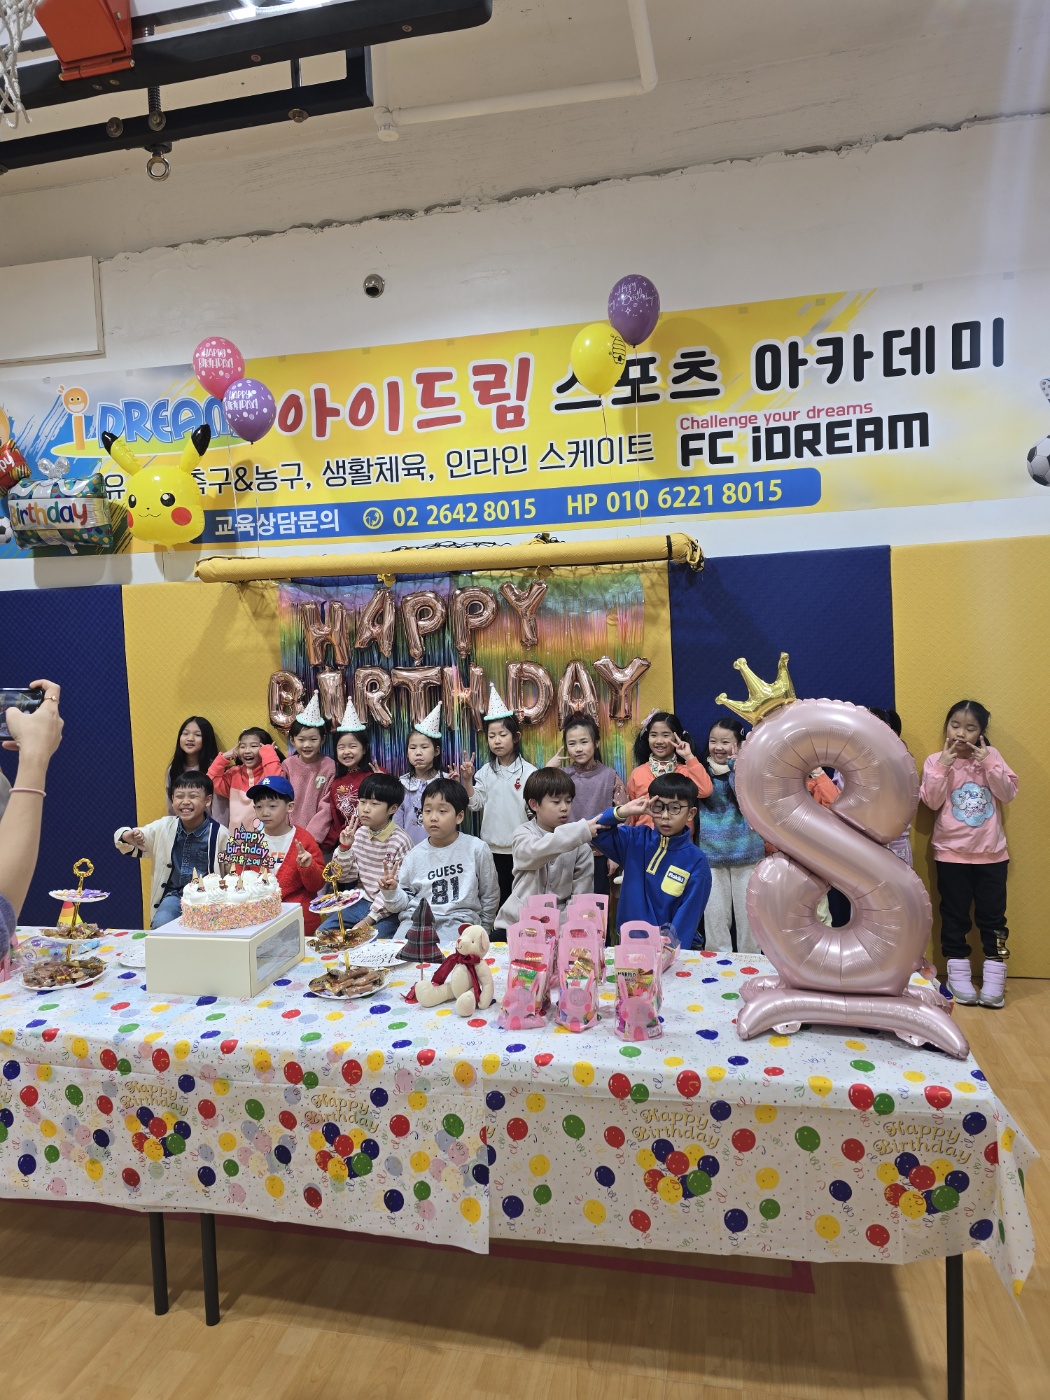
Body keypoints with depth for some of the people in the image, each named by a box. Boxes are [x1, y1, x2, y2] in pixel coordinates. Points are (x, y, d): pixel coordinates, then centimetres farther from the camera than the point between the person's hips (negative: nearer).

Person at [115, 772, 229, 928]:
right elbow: (123, 835, 8)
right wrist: (129, 837, -16)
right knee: (160, 925, -24)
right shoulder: (164, 827, 1)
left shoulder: (220, 834, -10)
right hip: (174, 894, 3)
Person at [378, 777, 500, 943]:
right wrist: (392, 892, -8)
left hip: (458, 919, -2)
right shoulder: (415, 855, 7)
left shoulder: (477, 849, -1)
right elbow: (404, 901, 12)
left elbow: (490, 896, 10)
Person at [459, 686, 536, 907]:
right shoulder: (485, 772, 3)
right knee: (496, 897, 12)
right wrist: (467, 781, -11)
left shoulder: (528, 771, -8)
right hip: (492, 848, 3)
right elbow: (475, 805, -1)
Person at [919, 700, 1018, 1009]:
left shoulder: (991, 756, 1)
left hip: (991, 853, 1)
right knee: (955, 916, 9)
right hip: (952, 854, -1)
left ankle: (994, 979, 15)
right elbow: (931, 801, -13)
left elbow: (1008, 793, -7)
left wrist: (988, 763, -17)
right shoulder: (935, 761, -3)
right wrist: (943, 764, -20)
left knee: (992, 916, 7)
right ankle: (958, 976, 19)